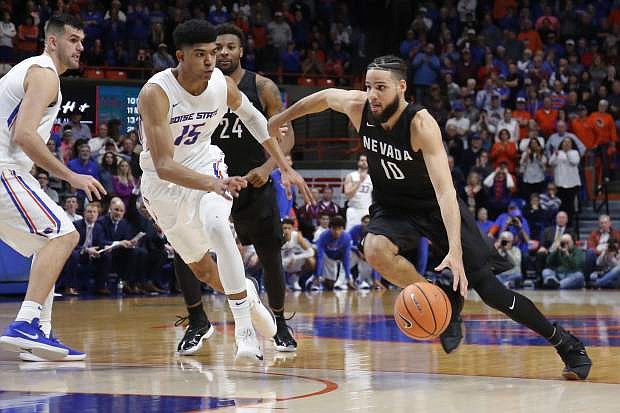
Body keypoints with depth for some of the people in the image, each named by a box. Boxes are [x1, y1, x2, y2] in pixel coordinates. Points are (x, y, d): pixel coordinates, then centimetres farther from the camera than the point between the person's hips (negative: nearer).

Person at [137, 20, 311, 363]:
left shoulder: (222, 84, -16)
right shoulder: (155, 94, -31)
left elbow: (253, 117, 7)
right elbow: (163, 165, -37)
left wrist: (285, 168, 6)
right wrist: (213, 184, -53)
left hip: (207, 167, 1)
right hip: (164, 183, -1)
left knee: (216, 225, -32)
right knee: (201, 268, 14)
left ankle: (245, 330, -29)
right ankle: (247, 296, 47)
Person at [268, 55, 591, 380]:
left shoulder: (421, 124, -32)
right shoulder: (357, 106, -17)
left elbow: (444, 188, -40)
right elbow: (324, 97, 7)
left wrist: (455, 251, -50)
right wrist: (280, 119, 19)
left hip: (435, 206, -4)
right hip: (393, 207, 4)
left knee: (489, 288, -8)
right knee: (375, 249, -32)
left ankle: (565, 343, 10)